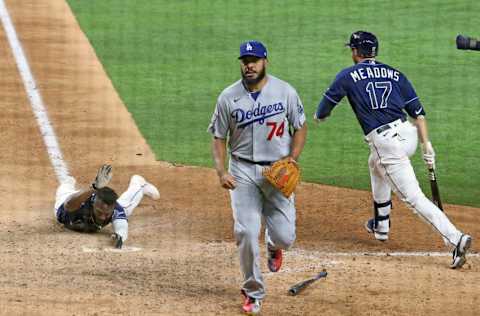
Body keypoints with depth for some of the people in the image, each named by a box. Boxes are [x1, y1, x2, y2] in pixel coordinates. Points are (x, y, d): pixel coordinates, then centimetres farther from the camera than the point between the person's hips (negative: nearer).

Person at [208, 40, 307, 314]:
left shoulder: (285, 92, -4)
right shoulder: (228, 97, -3)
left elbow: (300, 128, 6)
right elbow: (219, 137, 4)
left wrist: (292, 159, -10)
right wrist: (221, 172, -10)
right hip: (243, 171, 0)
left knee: (284, 236, -4)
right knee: (246, 232, -11)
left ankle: (274, 247, 36)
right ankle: (254, 293, 5)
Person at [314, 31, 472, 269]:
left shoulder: (348, 76, 5)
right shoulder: (394, 74, 16)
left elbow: (327, 104, 16)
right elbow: (418, 112, 7)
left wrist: (319, 115, 39)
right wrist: (426, 144, 5)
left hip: (385, 142, -7)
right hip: (408, 133, 7)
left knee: (414, 197, -9)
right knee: (376, 165, 36)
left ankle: (455, 238, -24)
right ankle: (381, 225, 44)